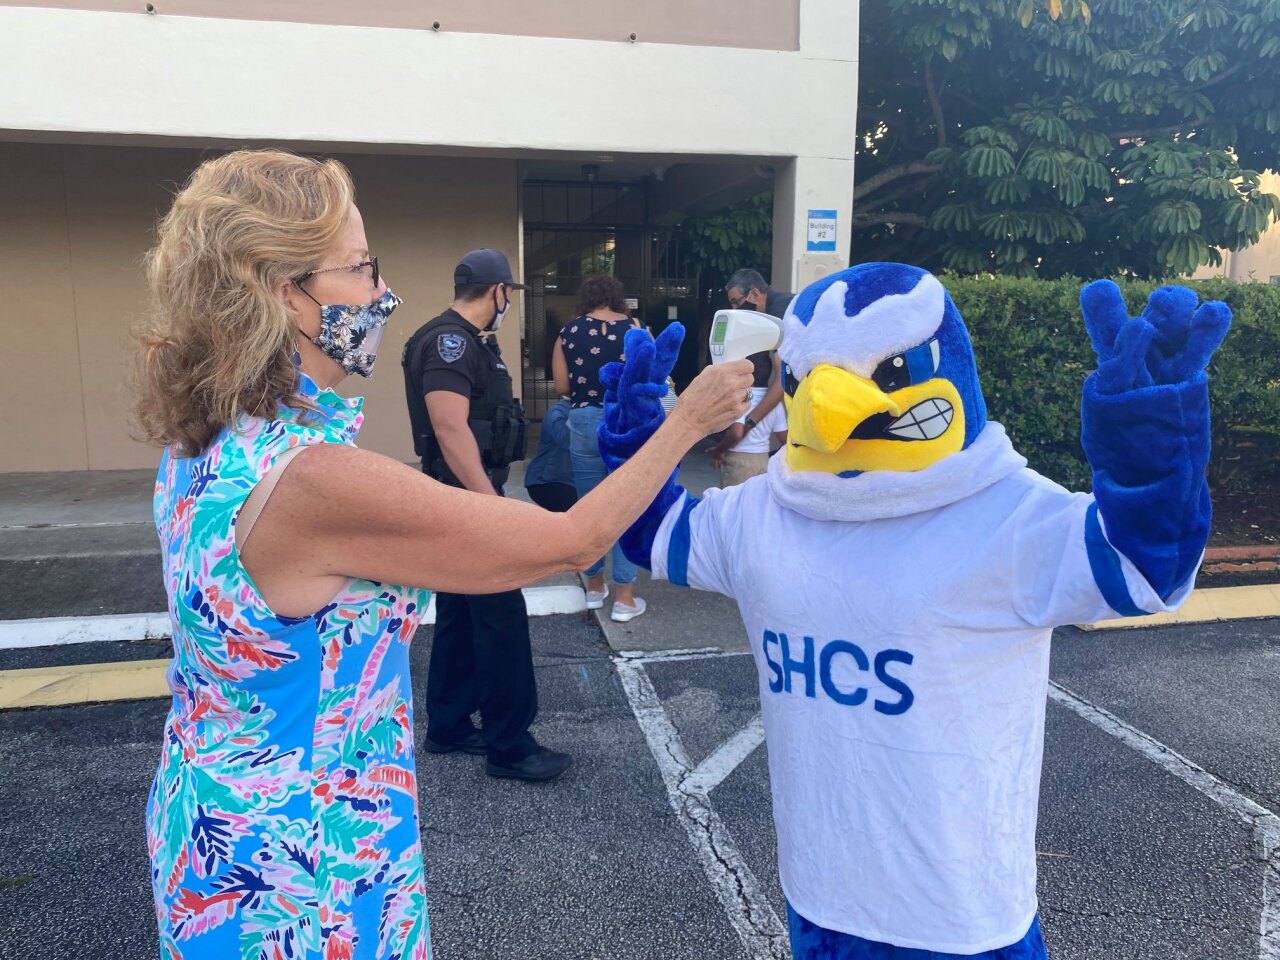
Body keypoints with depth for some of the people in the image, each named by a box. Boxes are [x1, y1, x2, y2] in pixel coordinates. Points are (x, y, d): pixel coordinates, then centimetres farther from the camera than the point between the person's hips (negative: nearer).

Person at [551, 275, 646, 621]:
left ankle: (595, 588, 27)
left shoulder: (568, 332, 4)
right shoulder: (632, 327, -2)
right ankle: (624, 599, 9)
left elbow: (561, 386, 3)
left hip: (583, 424, 3)